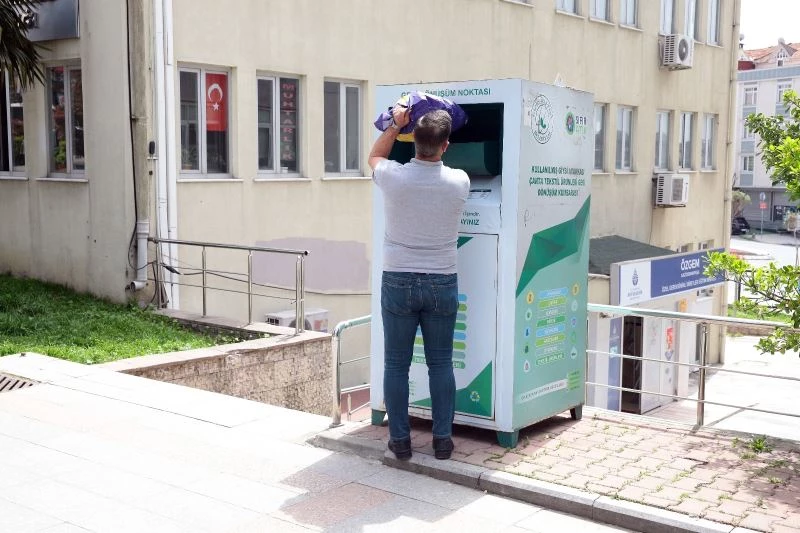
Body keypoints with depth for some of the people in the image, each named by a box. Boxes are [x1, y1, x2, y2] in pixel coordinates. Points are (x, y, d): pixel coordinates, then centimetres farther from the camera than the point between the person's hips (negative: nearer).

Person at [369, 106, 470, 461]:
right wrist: (439, 135, 24)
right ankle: (442, 439, 17)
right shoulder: (459, 182, -9)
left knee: (396, 364, 8)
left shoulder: (394, 178, -12)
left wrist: (395, 125, 17)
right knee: (441, 364, 11)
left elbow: (374, 157, 13)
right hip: (442, 284, 1)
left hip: (398, 282, -1)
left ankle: (400, 439, 15)